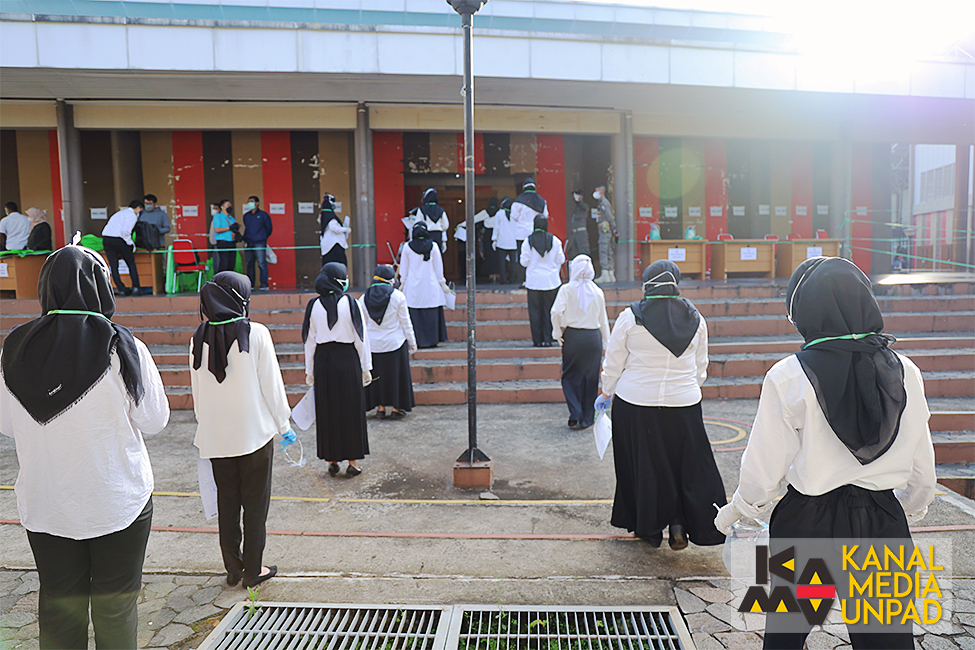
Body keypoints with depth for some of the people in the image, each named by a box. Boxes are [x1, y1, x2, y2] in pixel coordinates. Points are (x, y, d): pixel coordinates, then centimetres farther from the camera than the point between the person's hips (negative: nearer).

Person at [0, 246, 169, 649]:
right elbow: (154, 420, -9)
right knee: (115, 604, 13)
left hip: (44, 505, 3)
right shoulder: (122, 349, -17)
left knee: (58, 604, 18)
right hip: (118, 501, -3)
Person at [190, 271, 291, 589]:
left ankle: (233, 568, 26)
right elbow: (271, 385, -8)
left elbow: (197, 393, 7)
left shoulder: (198, 339, 0)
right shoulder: (256, 333, -12)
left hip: (216, 437, 4)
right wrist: (284, 425, 3)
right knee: (255, 504, 8)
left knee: (227, 504, 15)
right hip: (255, 432, -4)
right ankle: (253, 570, 17)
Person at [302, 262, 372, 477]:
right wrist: (365, 368, 1)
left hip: (323, 361, 3)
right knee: (351, 409, 7)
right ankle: (353, 462, 11)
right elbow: (361, 338, -5)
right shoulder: (350, 304, -7)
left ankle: (332, 461, 18)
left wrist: (310, 371, 11)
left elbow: (309, 340, 4)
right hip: (348, 360, -2)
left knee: (326, 411, 11)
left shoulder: (314, 306, 1)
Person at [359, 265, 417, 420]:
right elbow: (405, 322, -6)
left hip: (373, 344, 3)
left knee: (377, 375, 14)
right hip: (395, 343, -3)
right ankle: (396, 408, 14)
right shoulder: (397, 296, -11)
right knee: (396, 374, 9)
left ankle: (380, 408, 19)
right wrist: (412, 342, 4)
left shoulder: (364, 298, -3)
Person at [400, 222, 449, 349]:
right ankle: (431, 340, 9)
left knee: (414, 313, 5)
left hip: (413, 285, 0)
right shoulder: (433, 247, -3)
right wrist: (442, 283, 12)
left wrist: (402, 283, 16)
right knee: (431, 313, 6)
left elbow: (404, 267, 5)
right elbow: (438, 267, 3)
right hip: (430, 284, 0)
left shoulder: (407, 247, -2)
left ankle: (417, 340, 6)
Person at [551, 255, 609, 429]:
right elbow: (603, 320, 8)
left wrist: (557, 331, -5)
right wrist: (605, 343, 17)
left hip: (572, 336, -2)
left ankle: (575, 415, -3)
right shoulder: (598, 292, 2)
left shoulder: (567, 289, -6)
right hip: (594, 337, 2)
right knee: (590, 377, 11)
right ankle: (587, 418, 17)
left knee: (570, 377, 11)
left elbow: (556, 312, -20)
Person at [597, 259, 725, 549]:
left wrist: (606, 394, 12)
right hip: (683, 405, 2)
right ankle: (679, 521, 4)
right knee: (685, 464, 16)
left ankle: (649, 528, 24)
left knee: (643, 466, 12)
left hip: (635, 405, -1)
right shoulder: (695, 319, 1)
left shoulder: (630, 317, -9)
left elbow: (613, 364, -3)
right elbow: (700, 368, 10)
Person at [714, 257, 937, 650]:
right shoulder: (904, 371, -4)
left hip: (808, 520, -3)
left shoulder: (788, 377, -16)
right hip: (882, 522, 3)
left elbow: (765, 463, -10)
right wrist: (912, 507, 25)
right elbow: (921, 463, 6)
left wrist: (736, 510, 8)